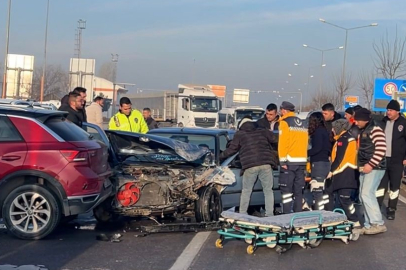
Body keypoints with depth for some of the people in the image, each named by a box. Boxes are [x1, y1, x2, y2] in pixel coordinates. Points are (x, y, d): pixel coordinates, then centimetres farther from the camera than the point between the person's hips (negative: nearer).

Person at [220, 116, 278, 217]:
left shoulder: (239, 135, 14)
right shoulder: (262, 132, 19)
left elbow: (232, 149, 15)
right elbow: (274, 138, 23)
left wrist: (221, 155, 30)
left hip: (250, 166, -1)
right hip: (265, 165, 1)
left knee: (246, 191, 11)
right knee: (268, 190, 10)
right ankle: (269, 214, 5)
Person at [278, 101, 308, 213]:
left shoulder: (284, 123, -6)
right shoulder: (302, 123, 17)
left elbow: (282, 143, -14)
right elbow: (305, 143, 17)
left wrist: (282, 161, -15)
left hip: (290, 161, -7)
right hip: (302, 161, 7)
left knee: (286, 190, -4)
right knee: (298, 190, 10)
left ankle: (286, 214, -8)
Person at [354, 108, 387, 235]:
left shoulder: (375, 129, -12)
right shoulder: (362, 131, 17)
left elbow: (381, 148, -21)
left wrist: (371, 164, -22)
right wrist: (361, 165, 17)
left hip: (374, 168, -10)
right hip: (365, 168, 10)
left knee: (367, 194, -16)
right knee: (363, 195, 7)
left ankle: (378, 224, -13)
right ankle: (369, 224, 12)